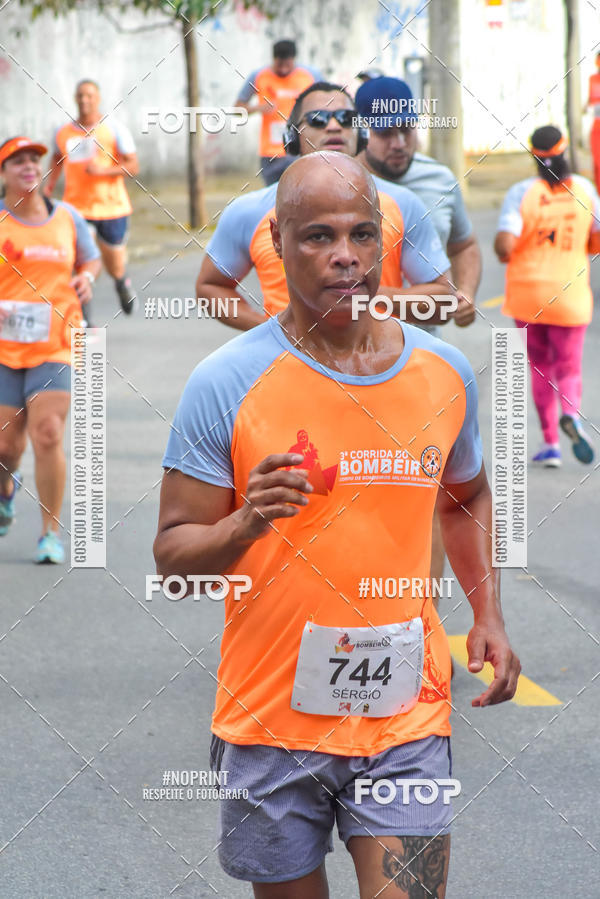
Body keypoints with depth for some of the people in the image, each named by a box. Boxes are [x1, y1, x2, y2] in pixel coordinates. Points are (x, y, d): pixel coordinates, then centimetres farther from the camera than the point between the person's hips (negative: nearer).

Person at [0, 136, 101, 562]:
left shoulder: (68, 218, 7)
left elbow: (91, 259, 22)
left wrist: (87, 278, -1)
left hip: (55, 347, 0)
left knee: (48, 434, -14)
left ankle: (52, 532, -2)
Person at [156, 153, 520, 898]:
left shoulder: (444, 373, 3)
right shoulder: (227, 382, -8)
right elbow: (172, 555, -6)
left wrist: (488, 617, 12)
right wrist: (245, 525, -26)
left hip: (405, 717, 2)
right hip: (270, 717, -2)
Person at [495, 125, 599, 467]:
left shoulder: (522, 193, -11)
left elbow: (504, 246, -19)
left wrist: (508, 254, 3)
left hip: (528, 291, -1)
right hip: (571, 294, 1)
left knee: (541, 367, 14)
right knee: (568, 368, 8)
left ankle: (550, 442, 11)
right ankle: (571, 413, -24)